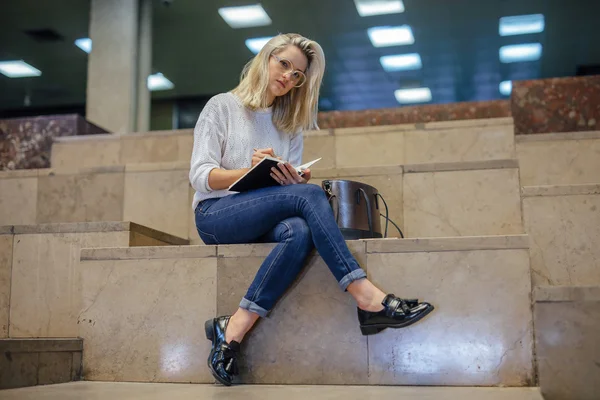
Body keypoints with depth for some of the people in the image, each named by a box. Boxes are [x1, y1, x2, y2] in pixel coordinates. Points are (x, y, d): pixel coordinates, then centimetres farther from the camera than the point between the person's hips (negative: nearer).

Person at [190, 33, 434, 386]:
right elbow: (201, 177, -5)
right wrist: (253, 171, -21)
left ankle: (233, 330, -38)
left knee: (299, 232, -35)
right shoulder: (222, 106, 6)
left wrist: (295, 181, -14)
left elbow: (293, 187, 10)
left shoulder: (290, 126, 20)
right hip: (215, 214, -4)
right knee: (309, 196, -31)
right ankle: (367, 298, -36)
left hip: (264, 220, 4)